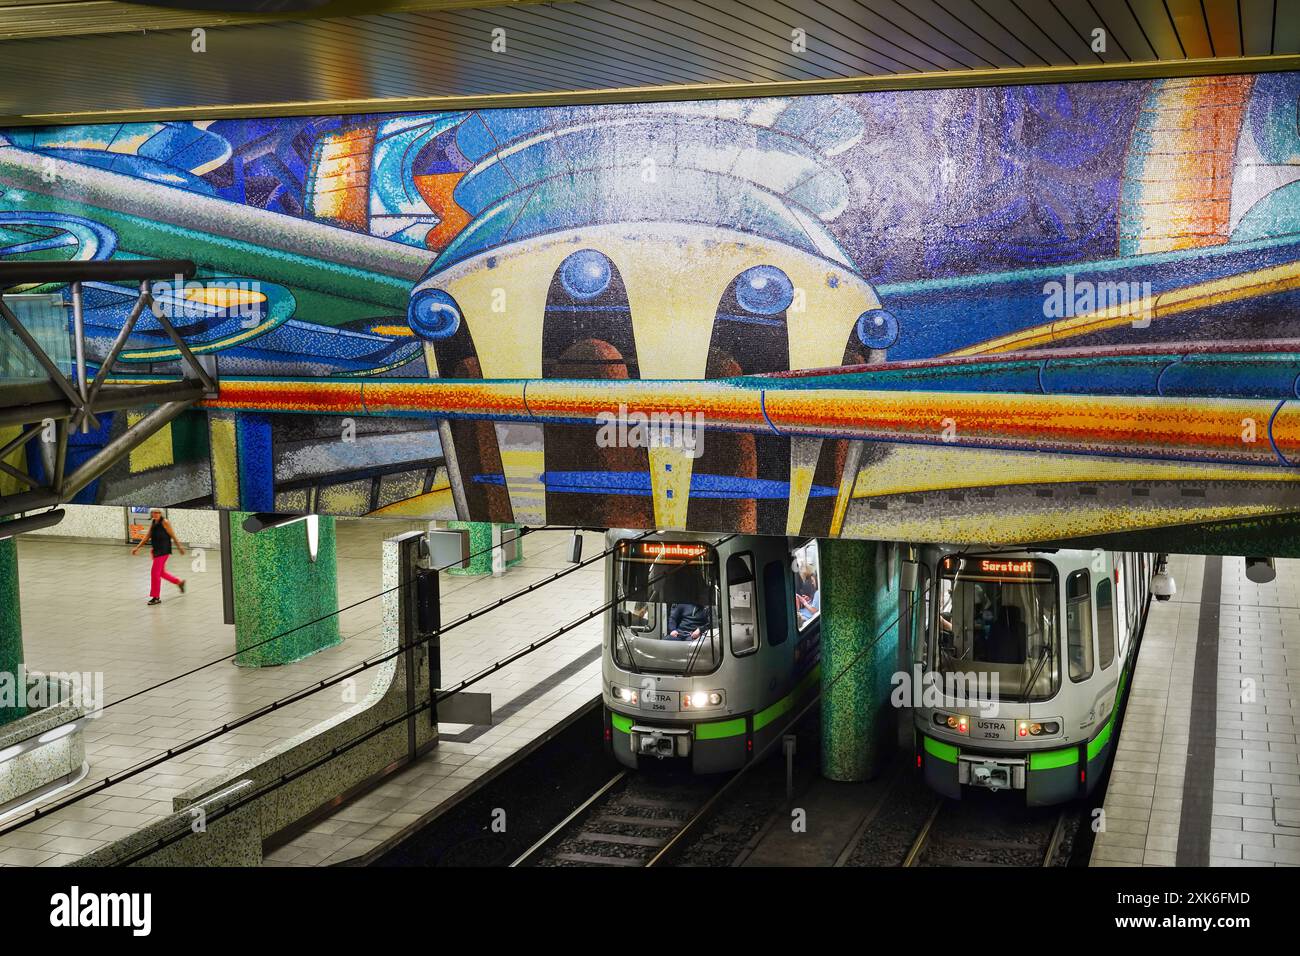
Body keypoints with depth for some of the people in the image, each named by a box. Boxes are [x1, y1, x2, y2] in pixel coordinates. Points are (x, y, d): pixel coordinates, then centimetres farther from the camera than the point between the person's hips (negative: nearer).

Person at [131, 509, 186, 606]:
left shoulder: (165, 522, -11)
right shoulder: (152, 522, 11)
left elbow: (173, 536, -9)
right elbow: (147, 536, 14)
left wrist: (179, 547, -6)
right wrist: (137, 548, 11)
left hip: (163, 550, -8)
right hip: (156, 550, 8)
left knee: (155, 572, -9)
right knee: (161, 572, 17)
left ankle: (156, 597, -2)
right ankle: (179, 582, 37)